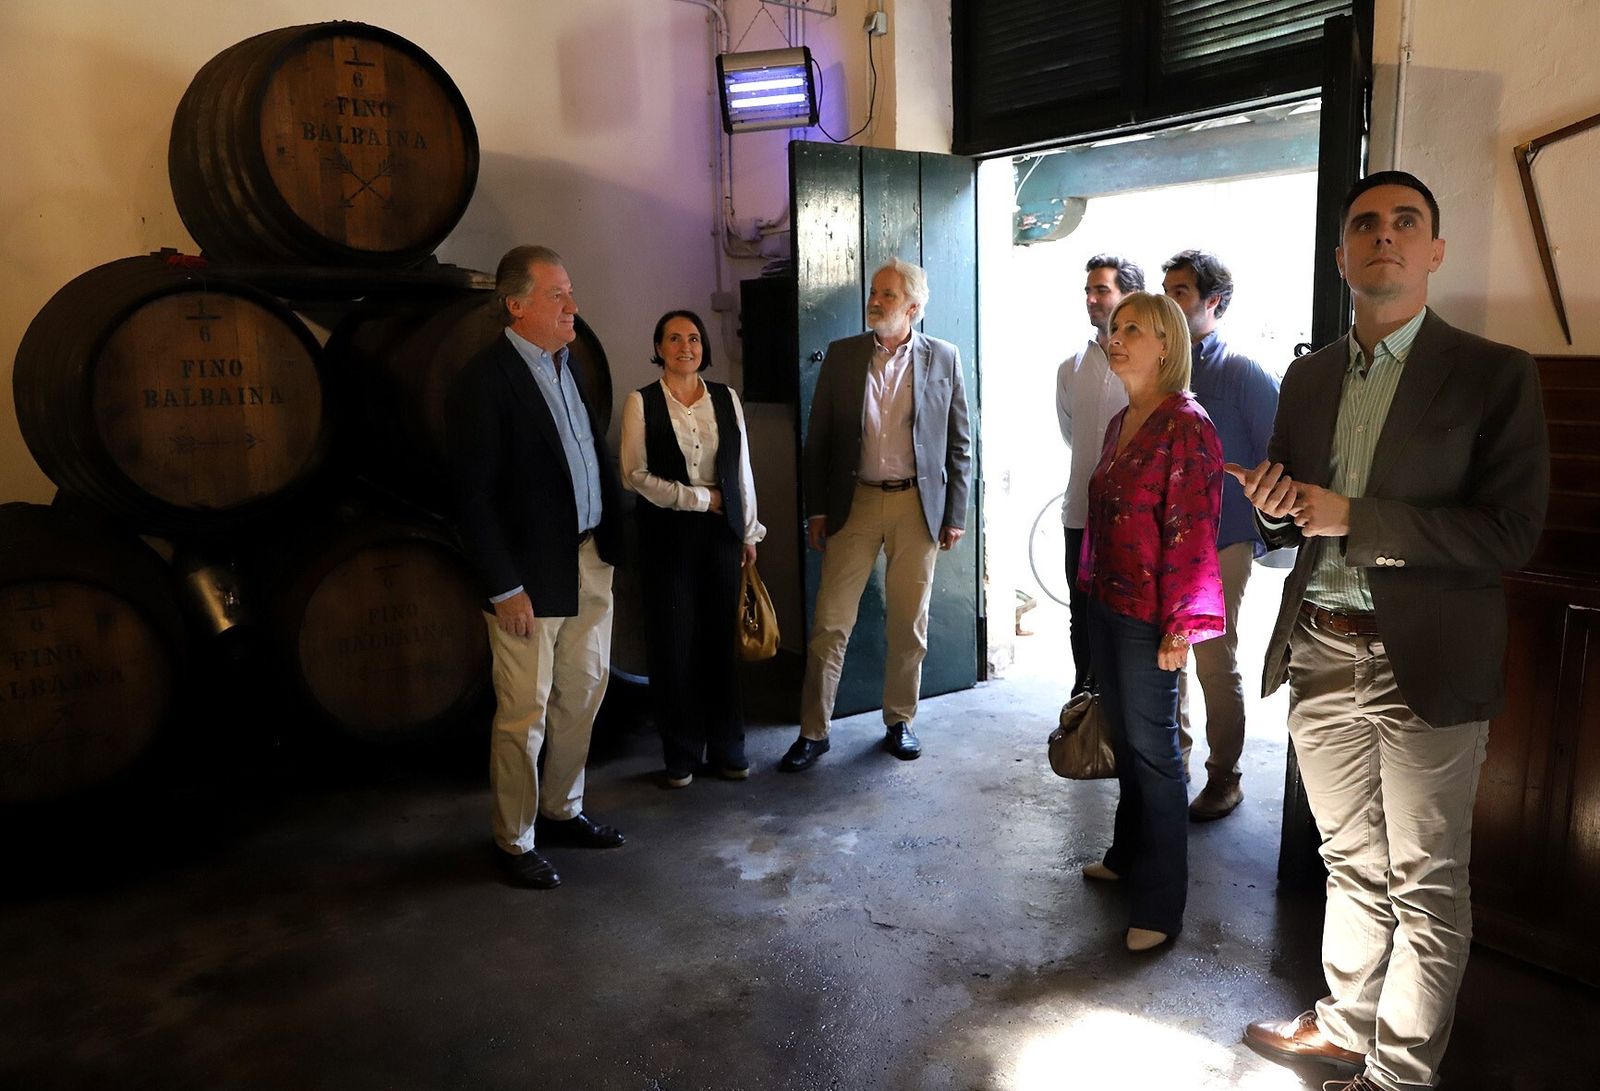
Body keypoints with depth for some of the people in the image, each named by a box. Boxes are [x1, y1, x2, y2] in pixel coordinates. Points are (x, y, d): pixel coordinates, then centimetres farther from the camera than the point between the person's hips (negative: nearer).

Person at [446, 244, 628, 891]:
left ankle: (561, 812, 36)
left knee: (581, 697, 17)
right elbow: (473, 493, -16)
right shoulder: (484, 380, -14)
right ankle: (514, 841, 22)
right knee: (524, 715, 4)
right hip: (531, 576, -8)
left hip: (589, 564, 8)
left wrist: (609, 541, 8)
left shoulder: (569, 366, 10)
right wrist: (505, 587, -16)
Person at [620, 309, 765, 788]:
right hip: (667, 534, -2)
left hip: (720, 532, 2)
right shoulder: (641, 403, -2)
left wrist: (749, 532, 11)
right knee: (674, 644, 2)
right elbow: (634, 475, -7)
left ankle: (727, 748, 20)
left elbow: (741, 470, 11)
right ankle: (681, 754, 17)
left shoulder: (726, 399, 8)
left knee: (720, 640, 5)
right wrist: (697, 498, -10)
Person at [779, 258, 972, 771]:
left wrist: (955, 514, 0)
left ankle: (899, 721, 26)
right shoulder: (841, 355, 3)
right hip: (854, 502, 1)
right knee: (830, 623, 1)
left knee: (909, 623, 9)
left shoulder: (943, 358, 1)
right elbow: (818, 437, 5)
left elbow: (959, 444, 4)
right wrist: (817, 509, 1)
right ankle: (814, 730, 12)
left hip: (917, 504, 0)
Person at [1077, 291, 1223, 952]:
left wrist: (1180, 623, -20)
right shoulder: (1121, 424, 11)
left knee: (1152, 750, 2)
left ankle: (1161, 902, 15)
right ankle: (1128, 856, 36)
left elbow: (1191, 531, -19)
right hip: (1106, 604, 8)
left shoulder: (1186, 426, -15)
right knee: (1125, 740, 19)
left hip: (1148, 618, -8)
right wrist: (1091, 584, 15)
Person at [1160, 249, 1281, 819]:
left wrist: (1260, 533, -9)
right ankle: (1173, 759, 29)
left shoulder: (1244, 374, -8)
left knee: (1215, 664, 3)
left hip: (1219, 543, -5)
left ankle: (1224, 778, 19)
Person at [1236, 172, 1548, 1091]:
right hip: (1321, 658, 5)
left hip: (1425, 669, -4)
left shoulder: (1496, 375, -7)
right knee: (1353, 864, 19)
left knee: (1425, 887, 8)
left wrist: (1351, 518, -20)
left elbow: (1512, 533, -15)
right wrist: (1277, 510, -7)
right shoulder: (1309, 377, 10)